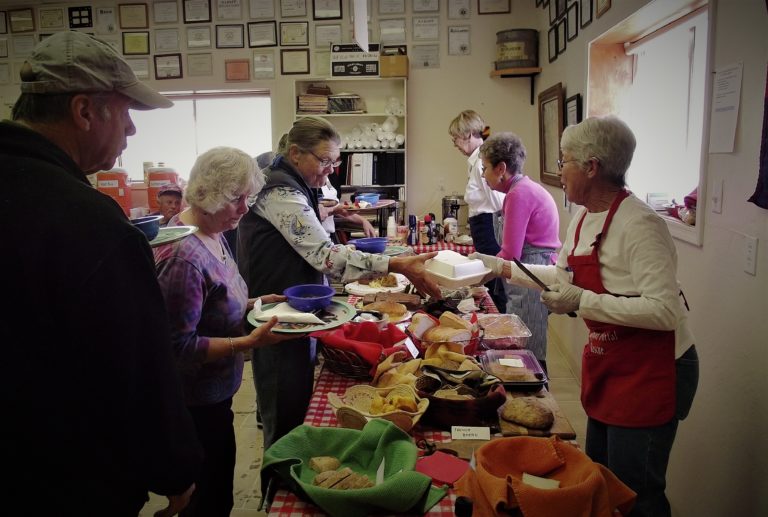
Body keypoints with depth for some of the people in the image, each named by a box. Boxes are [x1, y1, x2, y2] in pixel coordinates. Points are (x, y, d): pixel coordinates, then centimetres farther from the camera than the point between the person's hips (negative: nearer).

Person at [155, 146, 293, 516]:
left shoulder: (211, 233, 1)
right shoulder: (184, 256, -28)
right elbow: (180, 345, -25)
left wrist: (253, 304, 0)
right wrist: (250, 343, -31)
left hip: (212, 391, 9)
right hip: (198, 401, -9)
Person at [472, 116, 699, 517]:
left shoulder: (639, 224, -23)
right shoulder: (584, 217, 4)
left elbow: (666, 311, -29)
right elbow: (564, 276, 19)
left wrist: (582, 301, -28)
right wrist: (502, 267, 17)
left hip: (650, 371, -9)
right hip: (605, 363, 9)